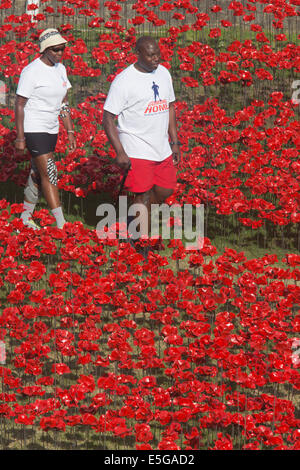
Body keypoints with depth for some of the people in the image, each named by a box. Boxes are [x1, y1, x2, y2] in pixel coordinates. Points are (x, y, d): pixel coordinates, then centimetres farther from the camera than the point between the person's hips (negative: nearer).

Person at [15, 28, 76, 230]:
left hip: (51, 130, 7)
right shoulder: (31, 71, -16)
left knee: (38, 175, 14)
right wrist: (20, 137, -14)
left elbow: (64, 103, 13)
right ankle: (61, 224, -10)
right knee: (49, 174, -10)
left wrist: (70, 131, 10)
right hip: (33, 130, -7)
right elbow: (19, 105, -13)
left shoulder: (60, 69, 6)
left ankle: (26, 217, 27)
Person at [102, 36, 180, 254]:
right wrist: (120, 152, -19)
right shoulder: (124, 81, -15)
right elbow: (108, 119, -13)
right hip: (137, 151, -7)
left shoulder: (163, 73, 7)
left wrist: (175, 142, 15)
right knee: (143, 195, -6)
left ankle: (138, 218, 37)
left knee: (165, 191, 13)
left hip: (162, 148, 7)